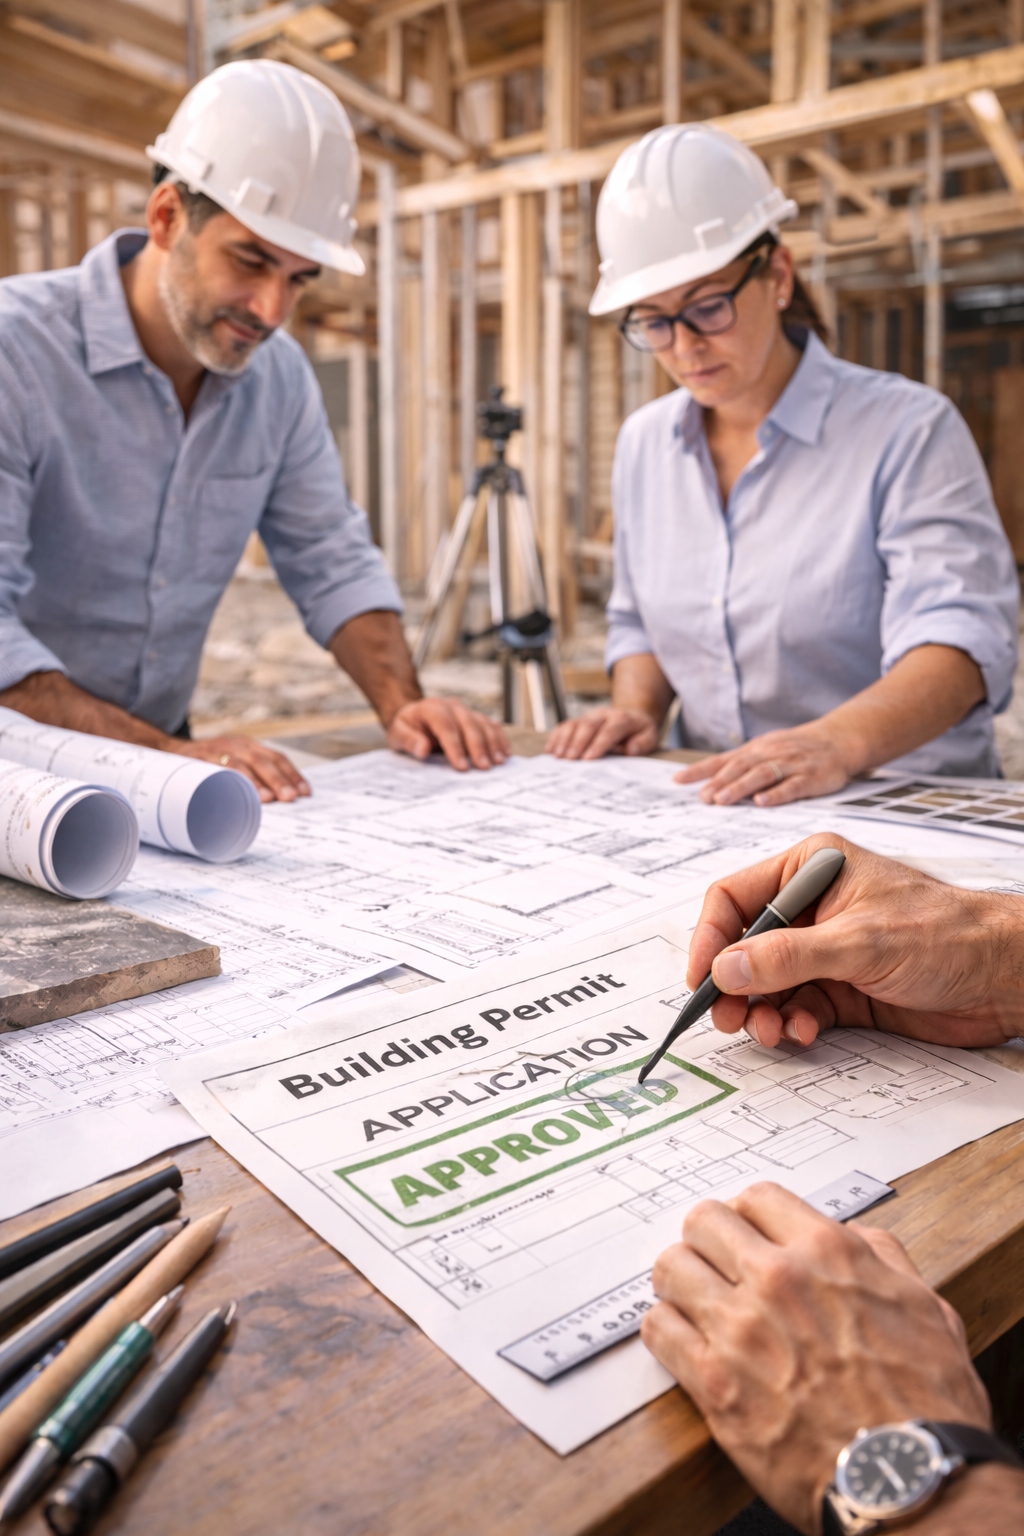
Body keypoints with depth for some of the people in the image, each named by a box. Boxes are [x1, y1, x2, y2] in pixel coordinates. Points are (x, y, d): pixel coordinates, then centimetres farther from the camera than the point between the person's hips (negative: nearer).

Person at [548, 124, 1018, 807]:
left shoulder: (911, 430, -5)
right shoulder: (644, 442, 13)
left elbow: (962, 636, -17)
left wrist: (838, 741, -35)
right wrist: (638, 707, 4)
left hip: (903, 808, -3)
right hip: (716, 813, 4)